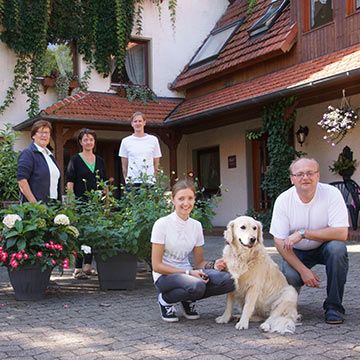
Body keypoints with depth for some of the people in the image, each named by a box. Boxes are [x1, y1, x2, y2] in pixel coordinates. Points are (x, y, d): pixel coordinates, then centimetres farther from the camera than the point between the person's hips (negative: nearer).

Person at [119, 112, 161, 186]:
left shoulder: (153, 140, 7)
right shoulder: (126, 141, 7)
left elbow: (156, 164, 10)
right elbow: (124, 166, 10)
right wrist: (127, 180, 5)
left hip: (149, 182, 0)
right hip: (132, 182, 0)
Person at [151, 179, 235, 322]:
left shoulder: (196, 225, 4)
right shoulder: (162, 224, -12)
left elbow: (199, 262, 9)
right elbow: (156, 265, -13)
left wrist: (213, 265, -14)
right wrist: (188, 272, -20)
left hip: (187, 273, 5)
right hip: (165, 276, -5)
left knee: (227, 280, -21)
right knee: (196, 285, -37)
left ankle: (188, 300, 4)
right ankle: (165, 300, -5)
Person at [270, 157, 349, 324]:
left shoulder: (331, 194, -19)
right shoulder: (283, 200, -14)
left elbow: (342, 233, -26)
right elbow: (280, 242, -13)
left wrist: (303, 233, -31)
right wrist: (303, 270, -22)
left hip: (325, 247, 0)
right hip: (297, 252, 1)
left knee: (337, 248, -33)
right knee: (290, 277, -27)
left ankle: (333, 306, -15)